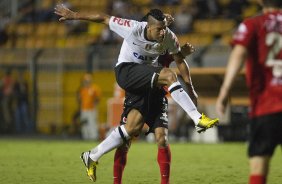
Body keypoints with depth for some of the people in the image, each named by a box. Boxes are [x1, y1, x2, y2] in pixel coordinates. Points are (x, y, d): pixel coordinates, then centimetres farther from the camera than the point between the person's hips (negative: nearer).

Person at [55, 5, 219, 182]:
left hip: (147, 79, 5)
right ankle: (198, 119, -29)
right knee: (169, 75, -29)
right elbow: (103, 18, -13)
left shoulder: (170, 38, -9)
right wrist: (73, 15, -6)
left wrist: (190, 88, 5)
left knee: (133, 128, -7)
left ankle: (92, 157, 5)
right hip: (126, 70, -5)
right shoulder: (133, 29, -22)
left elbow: (180, 61, 7)